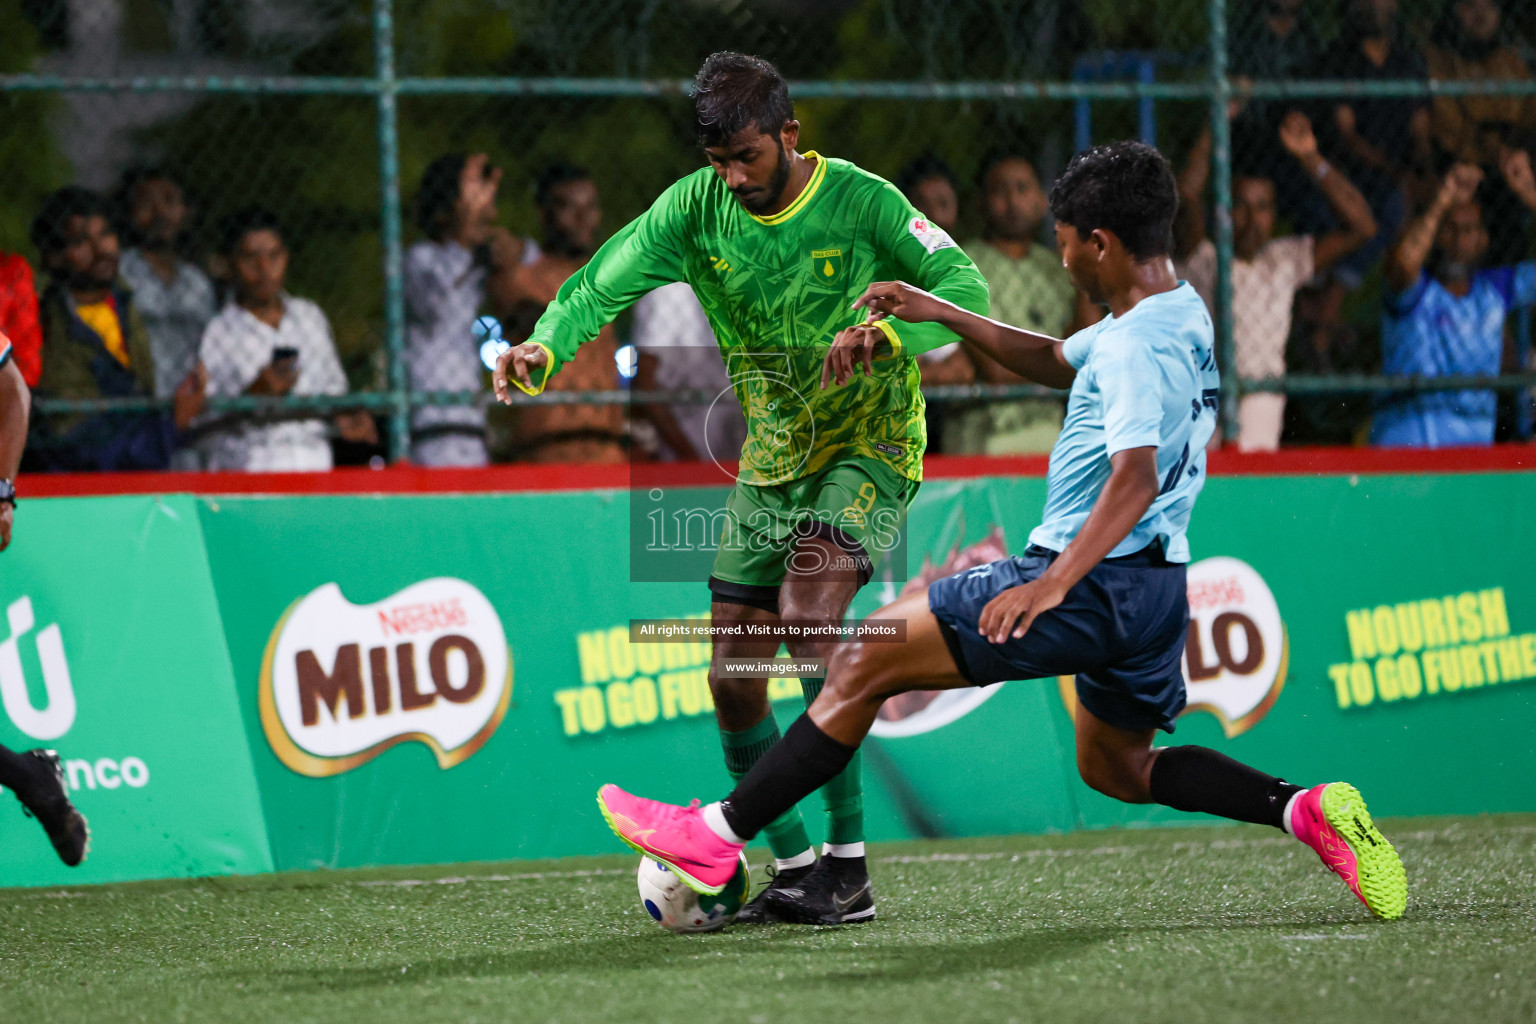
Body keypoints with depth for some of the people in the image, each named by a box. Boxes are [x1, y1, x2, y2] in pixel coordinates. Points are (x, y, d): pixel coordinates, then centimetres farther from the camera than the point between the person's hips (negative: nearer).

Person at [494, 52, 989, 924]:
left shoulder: (861, 202, -15)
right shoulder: (697, 207, -5)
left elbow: (968, 293, -19)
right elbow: (603, 285, -15)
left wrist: (886, 334, -38)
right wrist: (545, 347, -36)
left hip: (870, 449, -6)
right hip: (770, 459, 6)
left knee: (807, 616, -27)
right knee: (734, 678, 1)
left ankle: (848, 865, -21)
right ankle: (795, 868, 18)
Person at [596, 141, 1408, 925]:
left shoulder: (1137, 345, -18)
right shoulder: (1181, 313, 13)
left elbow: (1135, 477, -31)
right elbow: (1058, 362, 28)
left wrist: (1051, 584, -39)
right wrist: (943, 315, 21)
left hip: (1095, 584, -10)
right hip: (1154, 587, 10)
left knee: (863, 663, -8)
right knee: (1119, 772, 28)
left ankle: (716, 838, -11)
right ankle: (1308, 811, 10)